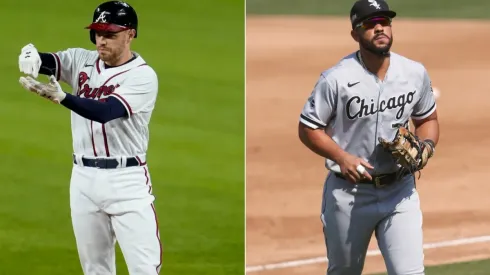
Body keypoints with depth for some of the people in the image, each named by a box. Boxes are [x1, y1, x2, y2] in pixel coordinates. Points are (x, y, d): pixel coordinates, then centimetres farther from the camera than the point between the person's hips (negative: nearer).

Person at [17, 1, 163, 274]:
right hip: (84, 178, 5)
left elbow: (105, 111, -25)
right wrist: (33, 57, -35)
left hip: (127, 180, -5)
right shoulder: (82, 61, 6)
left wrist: (61, 97, -39)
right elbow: (48, 62, -10)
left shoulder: (143, 76, -11)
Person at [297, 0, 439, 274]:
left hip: (400, 190, 2)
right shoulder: (336, 79, -13)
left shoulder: (416, 73, -1)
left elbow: (428, 119, 14)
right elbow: (308, 128, -6)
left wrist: (426, 146, -7)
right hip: (348, 192, -2)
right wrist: (342, 157, -20)